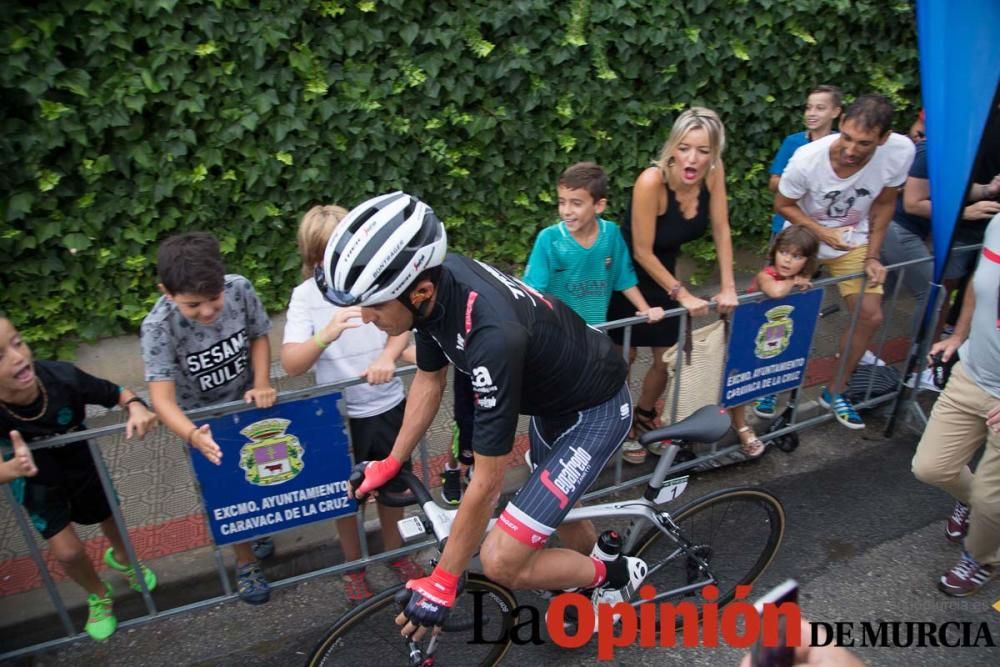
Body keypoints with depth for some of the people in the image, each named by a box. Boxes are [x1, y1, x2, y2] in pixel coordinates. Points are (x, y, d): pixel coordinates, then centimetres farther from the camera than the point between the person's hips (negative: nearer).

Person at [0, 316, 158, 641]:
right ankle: (98, 594, 31)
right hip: (36, 481, -1)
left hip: (81, 463, 1)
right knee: (68, 552, -5)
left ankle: (120, 557, 60)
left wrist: (136, 407, -42)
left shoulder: (61, 376, -37)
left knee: (110, 518, 23)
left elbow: (118, 393, -21)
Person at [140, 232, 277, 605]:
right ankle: (246, 564, 35)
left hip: (249, 404, 3)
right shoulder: (158, 327, -33)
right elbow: (162, 398, -36)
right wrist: (192, 436, -55)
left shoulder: (239, 288, -26)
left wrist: (261, 384, -22)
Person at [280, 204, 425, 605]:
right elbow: (291, 364, -21)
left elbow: (401, 324, -10)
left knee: (392, 486, 19)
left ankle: (394, 552, 46)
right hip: (339, 414, -1)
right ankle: (353, 567, 42)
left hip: (386, 405, 2)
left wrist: (388, 356, -31)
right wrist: (325, 336, -41)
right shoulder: (306, 295, -14)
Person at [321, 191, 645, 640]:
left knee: (501, 562, -9)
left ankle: (617, 576, 17)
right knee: (555, 505, 28)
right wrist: (392, 463, 6)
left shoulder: (491, 336, -40)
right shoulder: (434, 283, -17)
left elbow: (486, 485, -30)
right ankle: (594, 575, 57)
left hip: (594, 409, -8)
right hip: (551, 395, 8)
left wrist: (441, 583, -19)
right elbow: (429, 380, 3)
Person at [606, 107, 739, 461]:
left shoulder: (713, 172, -17)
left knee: (668, 358, 12)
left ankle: (644, 414, 39)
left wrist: (728, 287, -9)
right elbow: (642, 252, -26)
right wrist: (683, 295, -20)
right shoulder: (652, 181, -34)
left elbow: (721, 230, -5)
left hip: (662, 271, 6)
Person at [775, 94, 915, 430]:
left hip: (853, 242, 3)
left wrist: (872, 256, -7)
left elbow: (883, 204, -7)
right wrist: (823, 232, -28)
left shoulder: (901, 151, -26)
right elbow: (783, 204, -14)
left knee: (871, 316, -2)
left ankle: (834, 391, 18)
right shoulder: (807, 158, -32)